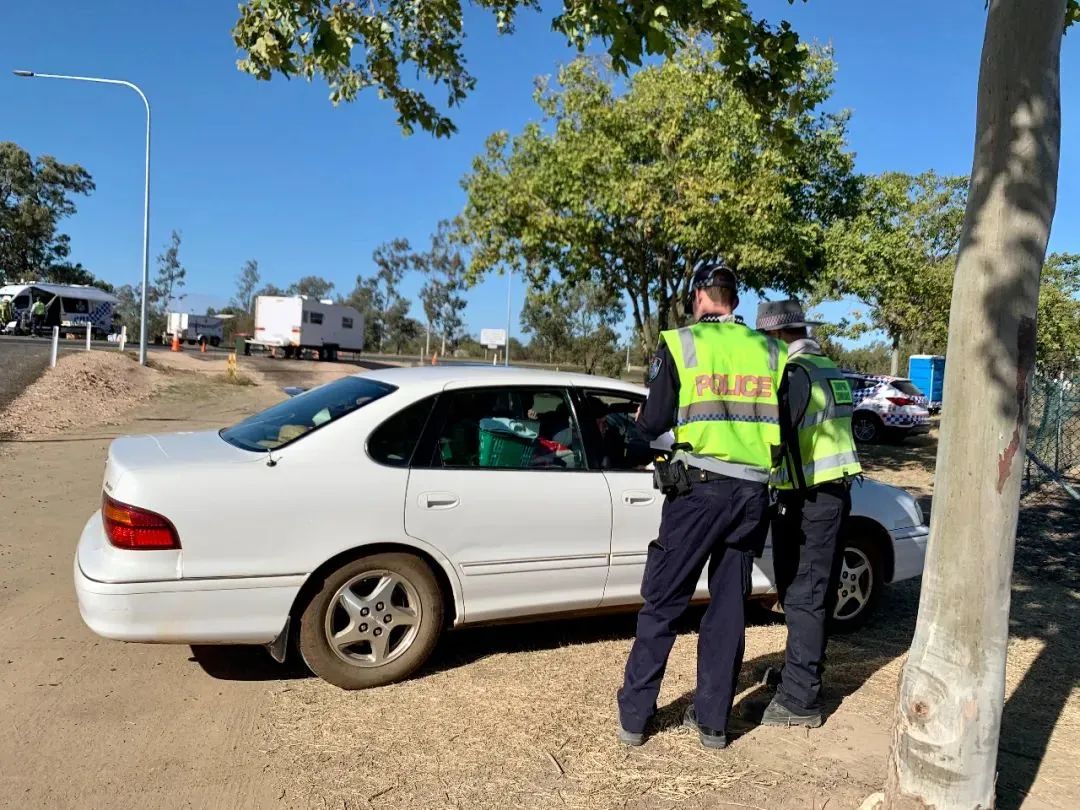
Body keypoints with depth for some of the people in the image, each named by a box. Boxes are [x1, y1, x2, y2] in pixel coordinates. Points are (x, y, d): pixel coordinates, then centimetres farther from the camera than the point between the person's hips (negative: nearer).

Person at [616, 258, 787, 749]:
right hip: (753, 493, 4)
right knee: (729, 608, 13)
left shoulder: (680, 344, -3)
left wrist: (642, 423, 19)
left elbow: (652, 425, -3)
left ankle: (634, 717, 15)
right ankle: (713, 720, 22)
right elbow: (784, 430, 10)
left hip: (699, 488, -3)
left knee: (662, 604, 7)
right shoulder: (770, 352, 8)